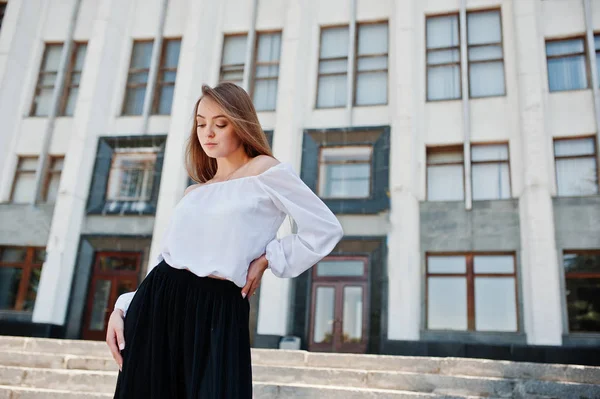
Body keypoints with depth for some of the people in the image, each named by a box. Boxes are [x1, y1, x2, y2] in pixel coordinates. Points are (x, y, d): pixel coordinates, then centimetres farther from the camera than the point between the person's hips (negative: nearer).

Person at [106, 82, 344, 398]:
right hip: (156, 304, 6)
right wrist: (122, 307, 3)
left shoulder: (264, 171, -1)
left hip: (216, 311, -5)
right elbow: (166, 258, 15)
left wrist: (267, 259, -5)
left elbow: (326, 230, -5)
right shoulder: (192, 194, 16)